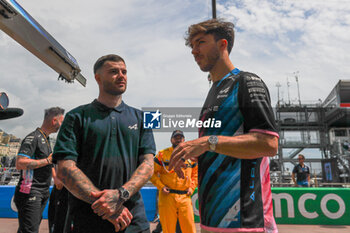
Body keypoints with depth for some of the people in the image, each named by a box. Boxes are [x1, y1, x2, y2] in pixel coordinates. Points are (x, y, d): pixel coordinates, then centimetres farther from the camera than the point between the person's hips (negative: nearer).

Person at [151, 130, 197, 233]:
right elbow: (152, 172, 4)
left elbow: (196, 174, 22)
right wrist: (160, 186, -6)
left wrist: (192, 188, 8)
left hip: (185, 197, 2)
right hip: (167, 196, -2)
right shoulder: (162, 154, 2)